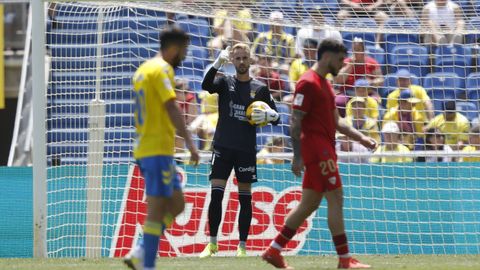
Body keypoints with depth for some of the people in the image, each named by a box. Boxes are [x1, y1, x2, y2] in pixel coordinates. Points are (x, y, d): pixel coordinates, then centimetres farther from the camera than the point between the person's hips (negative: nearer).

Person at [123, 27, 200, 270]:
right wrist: (190, 142, -23)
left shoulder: (143, 69, 19)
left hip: (144, 148, 10)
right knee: (157, 208, -7)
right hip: (158, 149, -10)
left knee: (176, 204, 12)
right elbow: (171, 107, -20)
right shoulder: (162, 69, -10)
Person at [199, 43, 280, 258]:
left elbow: (275, 116, 10)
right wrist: (217, 63, -31)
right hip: (223, 147, 0)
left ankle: (242, 246, 9)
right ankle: (212, 243, 5)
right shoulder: (225, 82, 5)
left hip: (246, 150, 0)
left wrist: (269, 115, -13)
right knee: (215, 195, -5)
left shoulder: (260, 88, 6)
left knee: (245, 197, 3)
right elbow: (206, 85, -17)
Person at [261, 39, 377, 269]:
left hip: (324, 150, 10)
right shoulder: (308, 83, -12)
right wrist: (297, 157, -19)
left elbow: (335, 122, 24)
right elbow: (295, 123, -16)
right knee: (336, 200, -9)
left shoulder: (324, 84, 19)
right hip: (316, 149, -10)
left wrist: (361, 138, 14)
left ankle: (274, 250, 15)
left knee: (309, 204, 10)